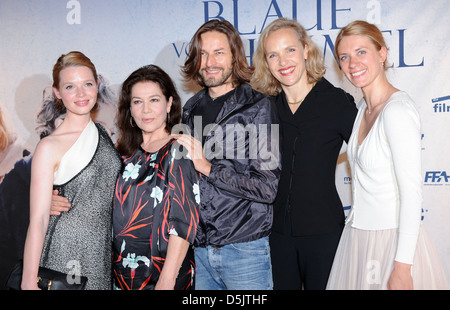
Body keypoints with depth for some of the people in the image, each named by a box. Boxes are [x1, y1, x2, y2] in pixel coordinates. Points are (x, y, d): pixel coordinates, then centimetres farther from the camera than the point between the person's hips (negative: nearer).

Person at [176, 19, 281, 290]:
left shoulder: (258, 107, -7)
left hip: (244, 249, -5)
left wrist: (208, 167, -16)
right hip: (198, 247, 5)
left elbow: (267, 188, -14)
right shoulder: (191, 109, 10)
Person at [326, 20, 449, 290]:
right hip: (359, 236, 8)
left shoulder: (398, 110, -19)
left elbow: (412, 192, -21)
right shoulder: (364, 107, 7)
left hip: (392, 239, -8)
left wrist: (402, 267, -20)